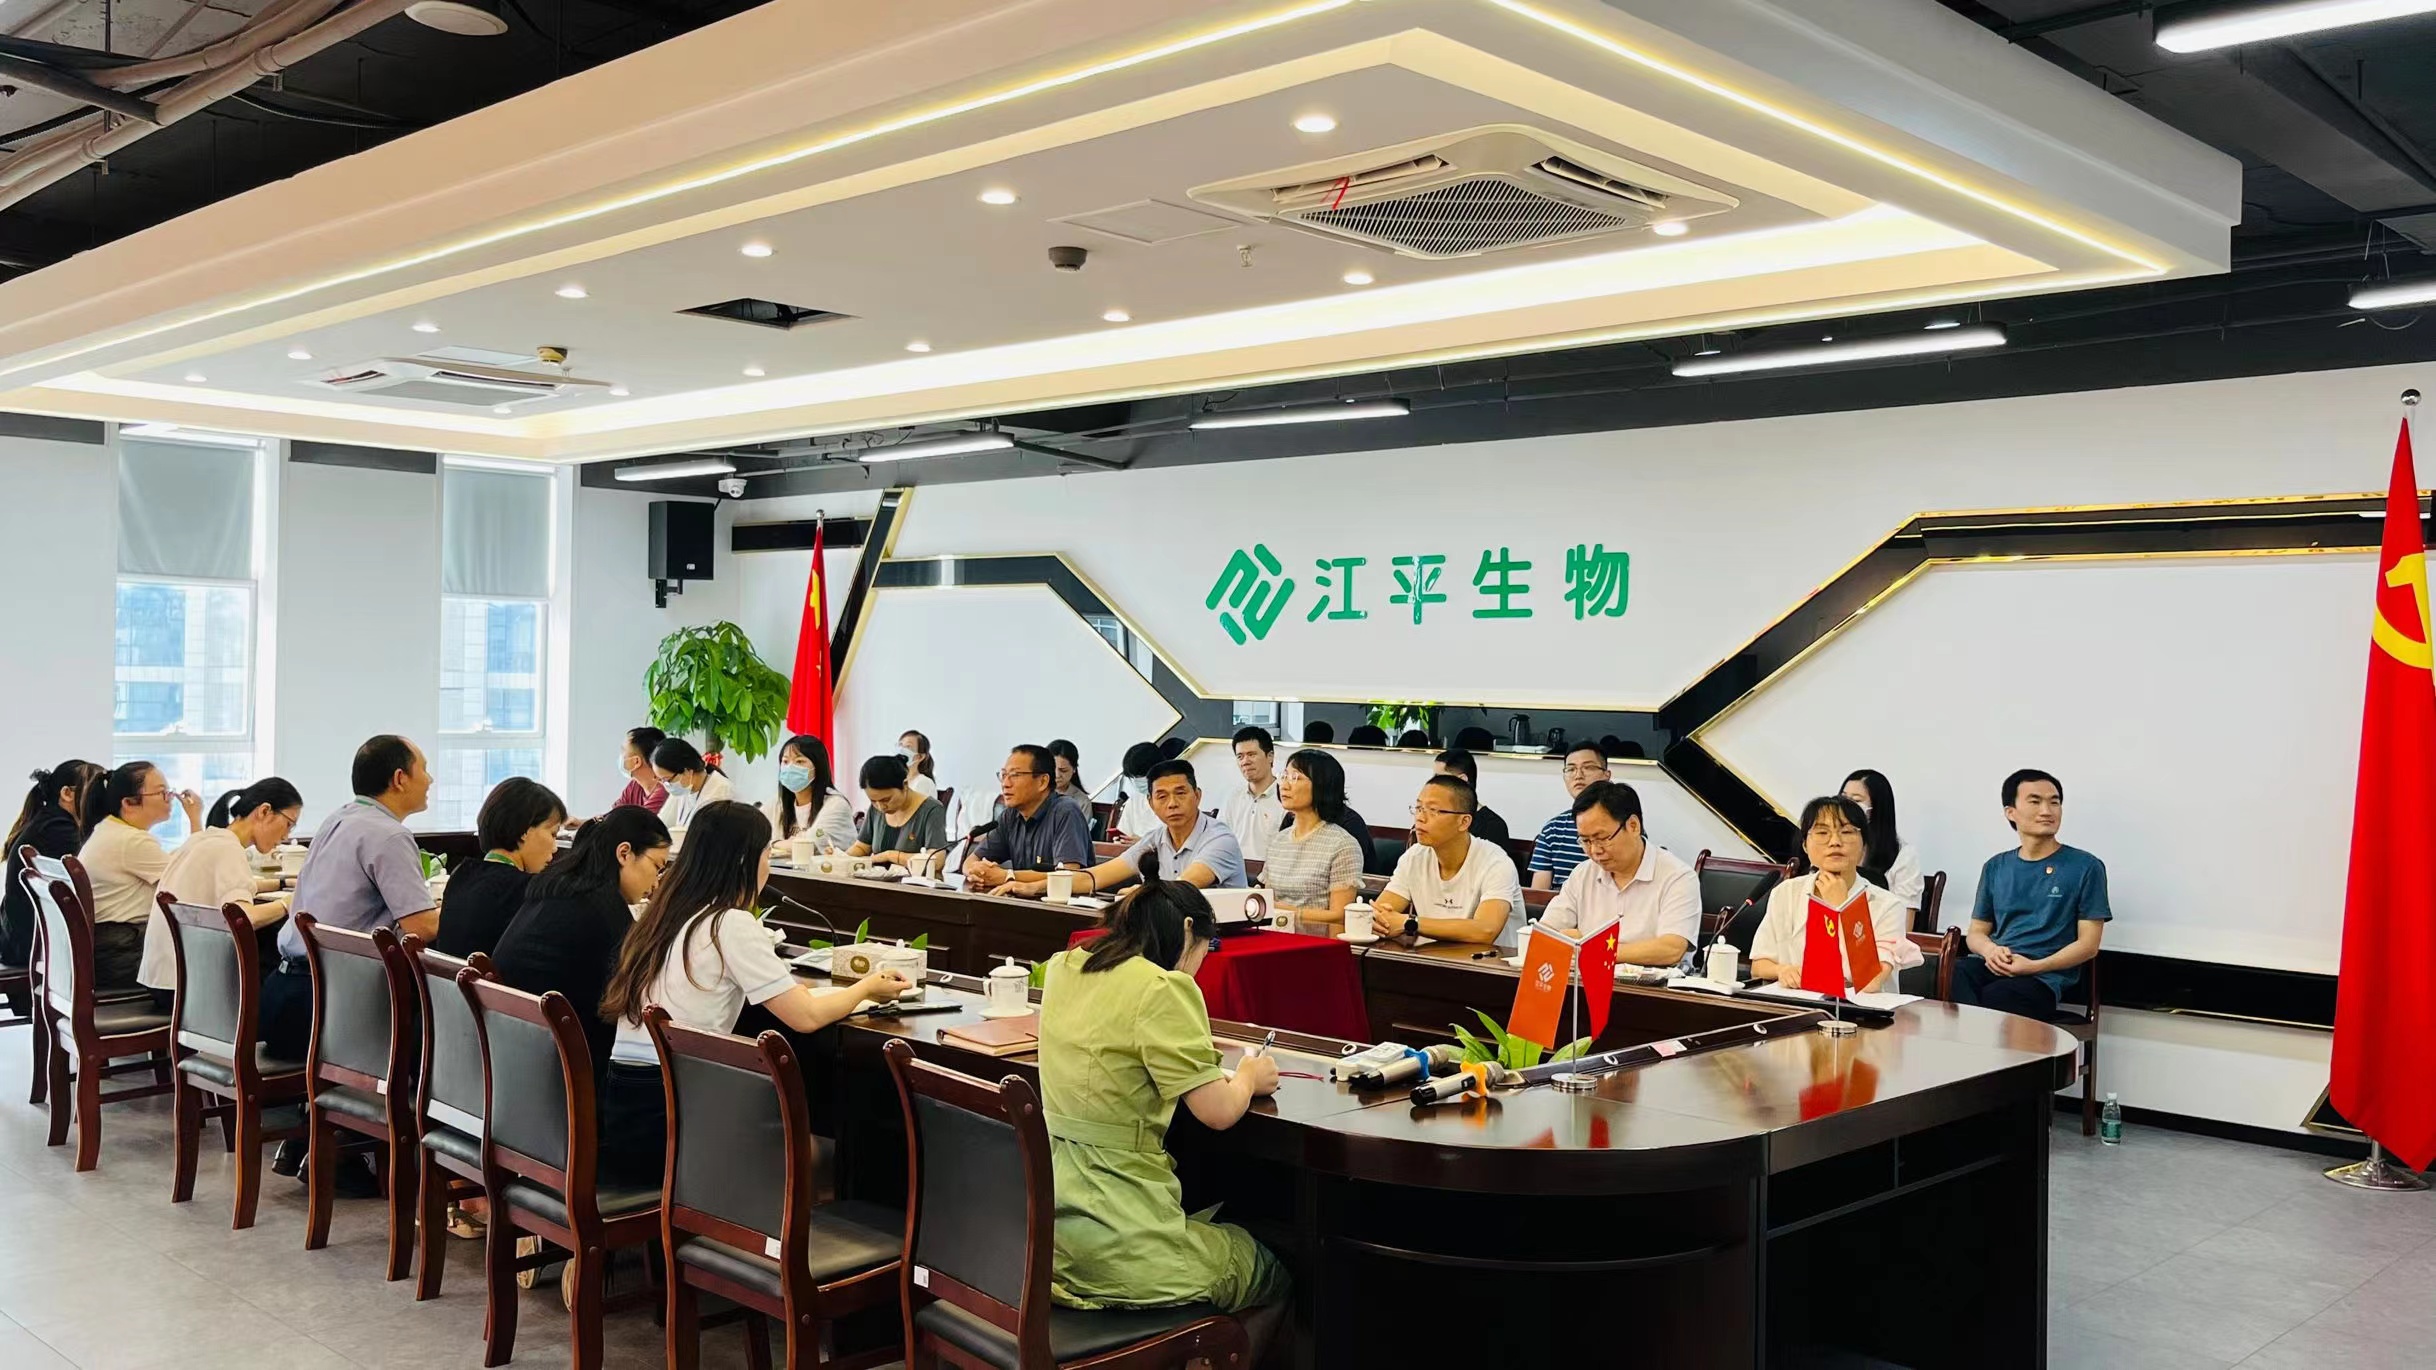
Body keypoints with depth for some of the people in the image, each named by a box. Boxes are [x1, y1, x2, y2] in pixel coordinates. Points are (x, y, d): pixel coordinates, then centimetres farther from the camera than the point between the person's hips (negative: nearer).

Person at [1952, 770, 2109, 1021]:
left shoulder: (2085, 867, 7)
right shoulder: (1995, 867, 20)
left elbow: (2088, 944, 3)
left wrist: (2034, 966, -13)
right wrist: (1989, 949, -4)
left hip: (2045, 976, -4)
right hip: (1992, 966, 4)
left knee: (1996, 996, -39)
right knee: (1950, 978, -34)